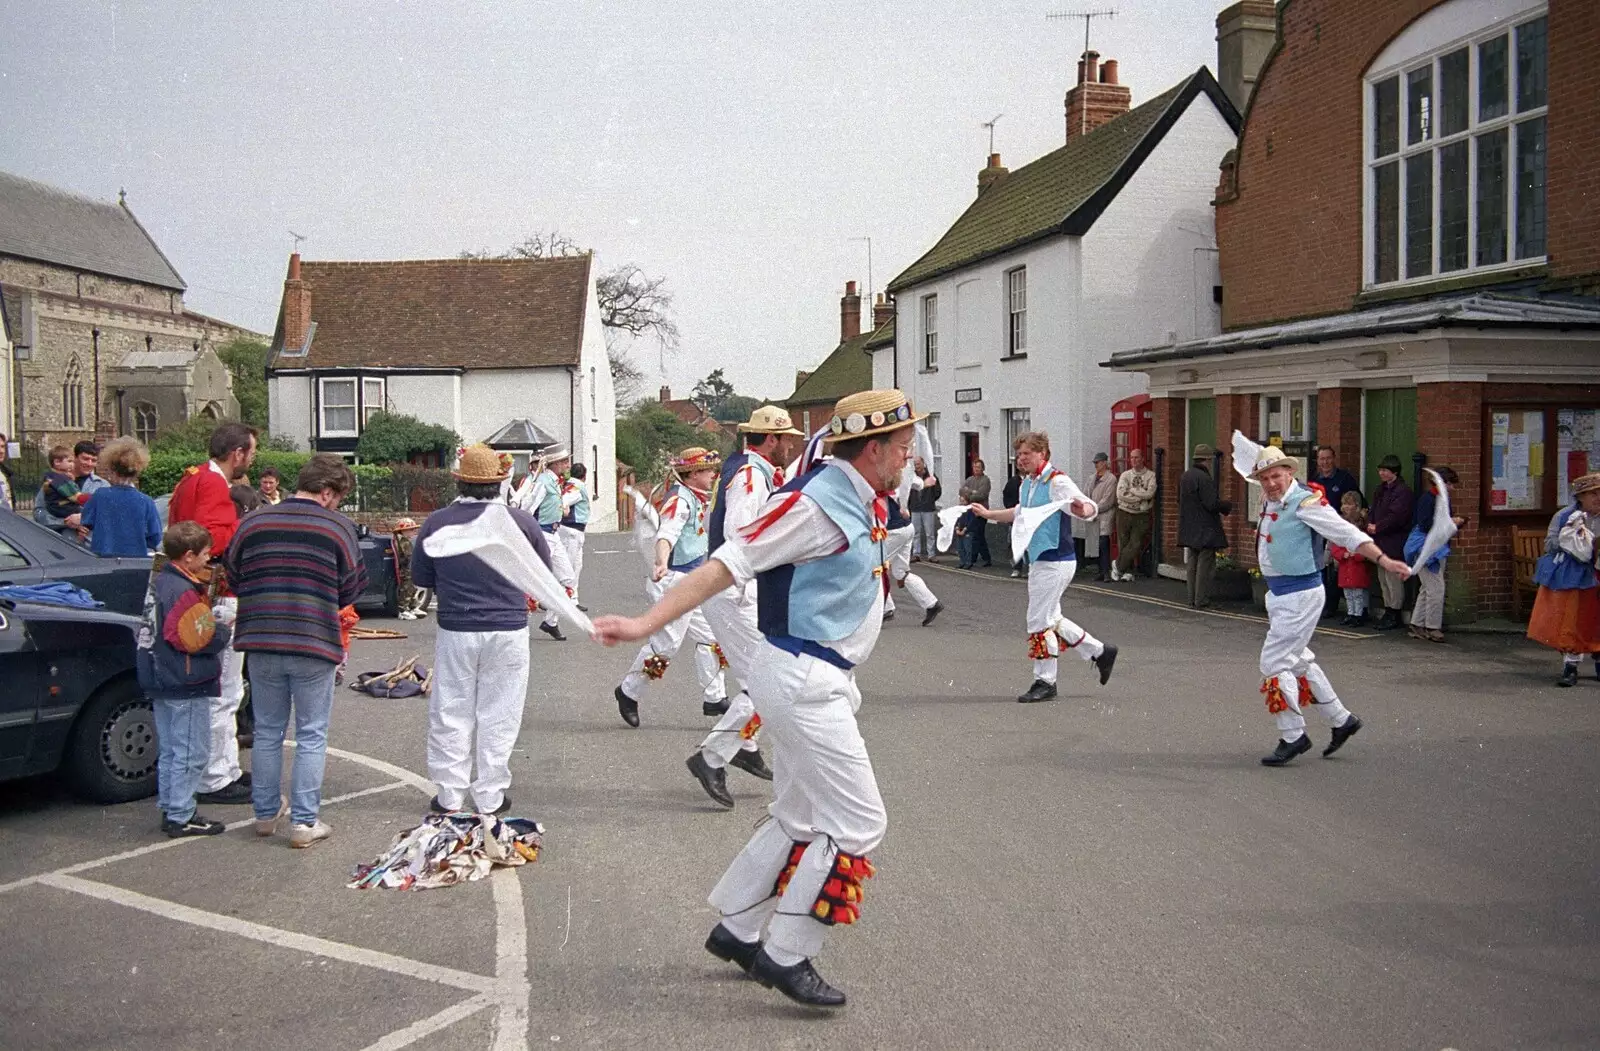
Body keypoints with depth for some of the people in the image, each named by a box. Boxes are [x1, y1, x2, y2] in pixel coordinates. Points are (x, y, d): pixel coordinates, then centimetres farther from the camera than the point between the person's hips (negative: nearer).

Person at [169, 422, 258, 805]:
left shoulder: (193, 480, 17)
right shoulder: (213, 485, -16)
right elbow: (212, 538, -28)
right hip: (219, 601, -11)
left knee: (224, 691, 19)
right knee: (223, 694, -6)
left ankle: (226, 771, 28)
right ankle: (216, 781, -1)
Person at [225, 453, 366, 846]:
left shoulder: (253, 522, 2)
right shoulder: (339, 527, -6)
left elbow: (232, 577, 9)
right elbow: (352, 588, -1)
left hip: (261, 642, 3)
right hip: (315, 645, -3)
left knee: (267, 732, 17)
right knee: (311, 736, 7)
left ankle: (266, 813, 27)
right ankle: (304, 822, 7)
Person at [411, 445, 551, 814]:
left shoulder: (437, 523, -6)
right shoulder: (522, 522, -7)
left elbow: (420, 576, 6)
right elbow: (545, 573, 6)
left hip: (455, 631, 0)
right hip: (508, 631, 0)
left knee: (451, 715, 11)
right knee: (498, 717, 8)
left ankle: (450, 796, 17)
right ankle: (490, 797, 14)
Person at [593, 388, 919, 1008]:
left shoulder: (865, 504, 9)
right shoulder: (816, 503, -19)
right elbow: (725, 565, -22)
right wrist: (645, 625, -26)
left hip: (821, 682, 10)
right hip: (802, 680, -10)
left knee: (802, 819, 19)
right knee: (858, 823, -6)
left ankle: (735, 931, 30)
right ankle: (784, 957, 3)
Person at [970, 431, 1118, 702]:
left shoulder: (1056, 481, -16)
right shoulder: (1027, 484, 12)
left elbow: (1091, 506, -27)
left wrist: (1082, 510, -49)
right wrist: (989, 514, 32)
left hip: (1054, 561, -9)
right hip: (1038, 559, 9)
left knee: (1040, 621, -6)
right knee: (1050, 619, 16)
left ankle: (1045, 682, 4)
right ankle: (1099, 652, 29)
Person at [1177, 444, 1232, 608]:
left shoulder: (1184, 476, 10)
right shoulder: (1204, 478, -17)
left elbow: (1180, 500, 19)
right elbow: (1211, 504, -20)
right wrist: (1227, 506, -4)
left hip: (1188, 529, 9)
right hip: (1205, 530, -9)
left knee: (1192, 564, 12)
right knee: (1205, 564, -4)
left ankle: (1192, 598, 16)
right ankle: (1201, 600, -4)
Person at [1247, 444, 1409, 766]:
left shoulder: (1305, 502, -17)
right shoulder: (1269, 501, 6)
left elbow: (1347, 534, -22)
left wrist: (1383, 560, -27)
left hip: (1299, 596, -9)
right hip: (1277, 594, 9)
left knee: (1274, 663, -8)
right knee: (1297, 660, 18)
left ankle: (1292, 737, 4)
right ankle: (1341, 719, 32)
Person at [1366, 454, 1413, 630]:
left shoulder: (1402, 491, -11)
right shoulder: (1381, 489, 17)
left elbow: (1397, 517, -19)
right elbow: (1373, 510, 16)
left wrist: (1377, 527, -12)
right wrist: (1370, 525, -3)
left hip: (1394, 542, -9)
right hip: (1381, 541, 9)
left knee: (1393, 579, -5)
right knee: (1383, 579, 13)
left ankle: (1394, 614, 0)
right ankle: (1388, 612, 21)